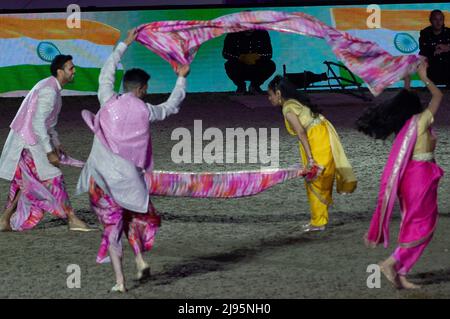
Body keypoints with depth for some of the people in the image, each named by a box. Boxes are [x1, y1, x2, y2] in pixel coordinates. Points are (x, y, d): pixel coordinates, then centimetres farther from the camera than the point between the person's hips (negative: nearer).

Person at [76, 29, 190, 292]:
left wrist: (125, 45, 27)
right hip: (128, 177, 0)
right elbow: (172, 106, 18)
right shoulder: (146, 111, -1)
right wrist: (182, 78, 32)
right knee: (136, 216, 25)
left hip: (101, 177, 0)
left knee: (111, 226, 5)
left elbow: (107, 73, 17)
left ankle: (120, 281, -1)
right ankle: (140, 259, 5)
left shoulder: (109, 102, -1)